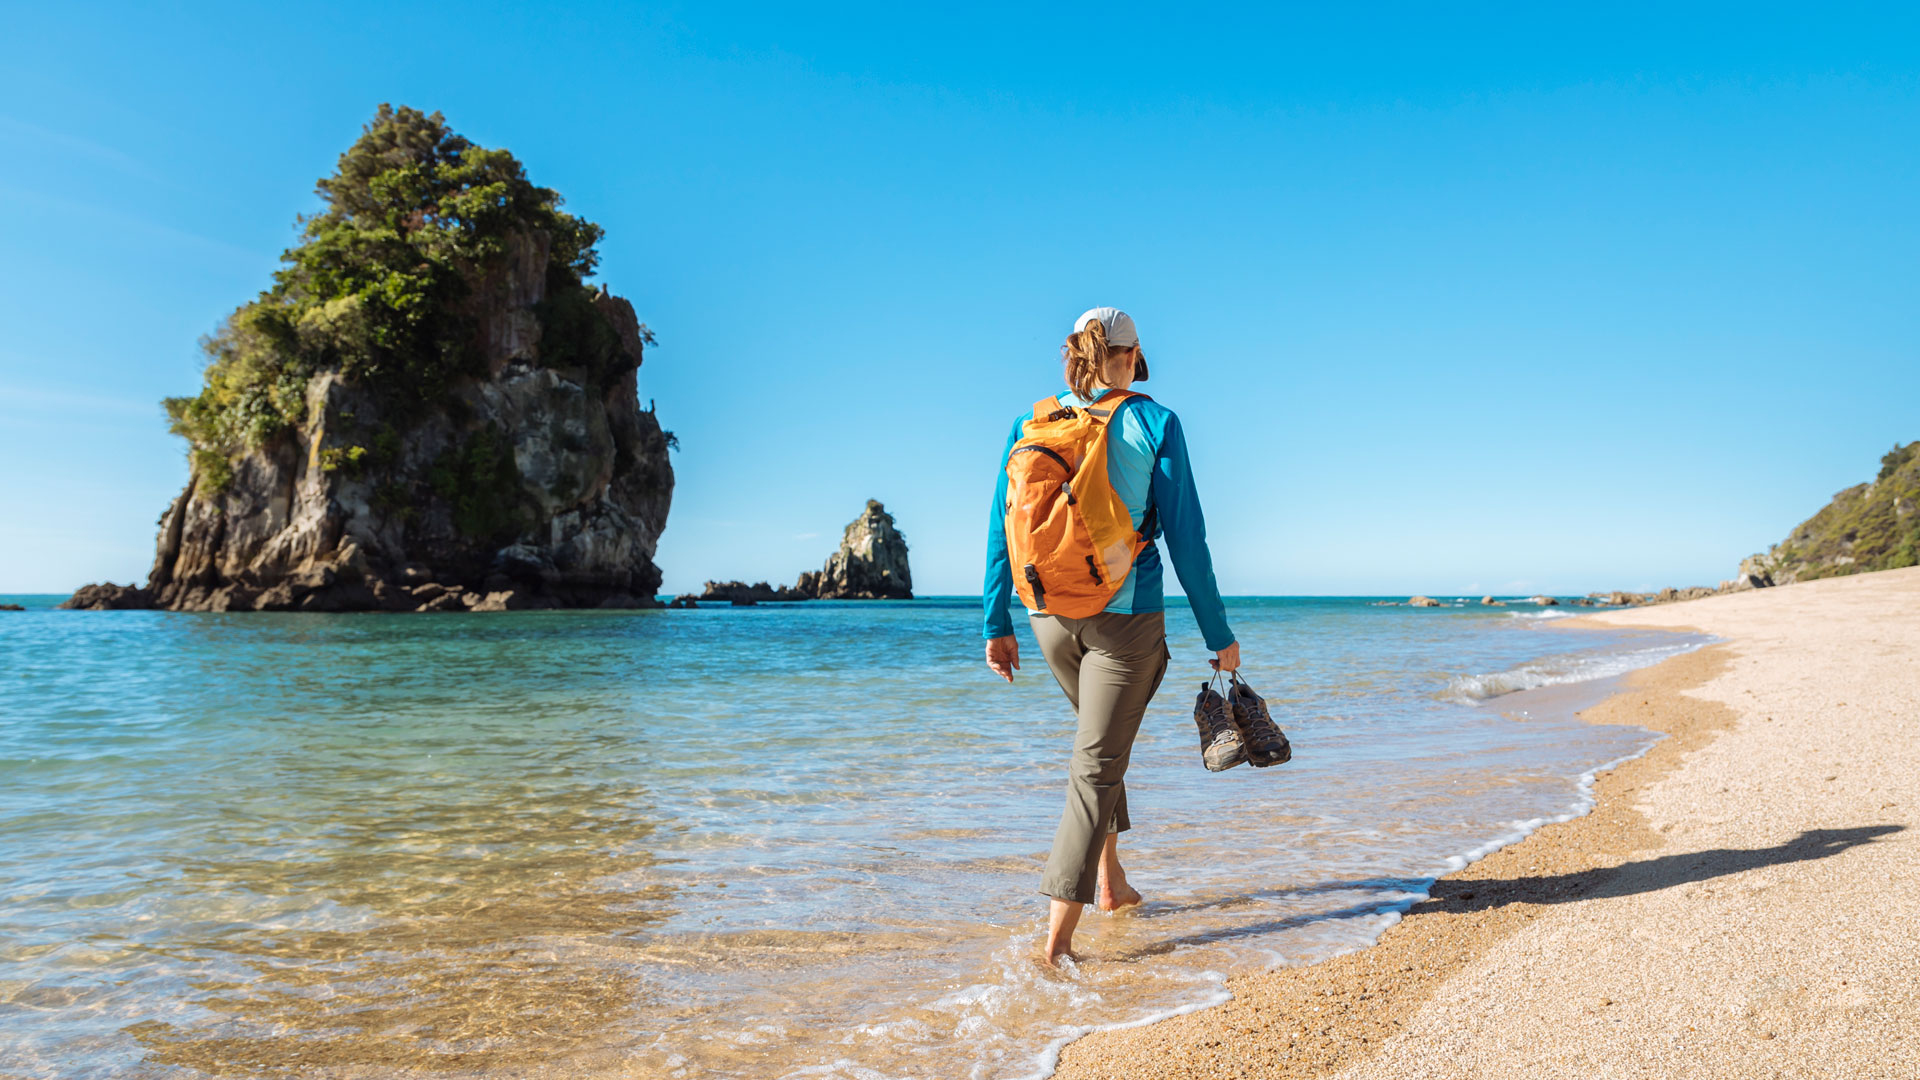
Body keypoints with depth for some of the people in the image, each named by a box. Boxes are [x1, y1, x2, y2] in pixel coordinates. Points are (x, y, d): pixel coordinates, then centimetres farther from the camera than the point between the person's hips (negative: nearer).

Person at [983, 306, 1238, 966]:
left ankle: (1109, 879, 33)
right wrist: (1218, 634, 1)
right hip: (1125, 615, -4)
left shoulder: (1031, 424, 3)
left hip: (1050, 615, 4)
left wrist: (996, 624, 11)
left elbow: (1002, 530, 3)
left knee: (1100, 734, 28)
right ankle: (1058, 937, -1)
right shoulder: (1155, 424, -6)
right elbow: (1185, 537, -7)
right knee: (1096, 764, 1)